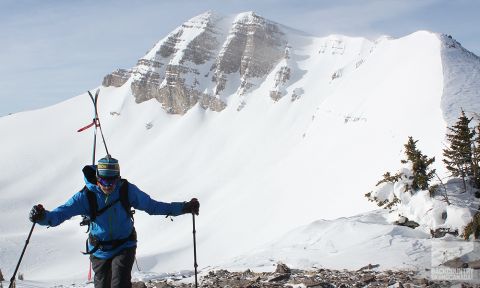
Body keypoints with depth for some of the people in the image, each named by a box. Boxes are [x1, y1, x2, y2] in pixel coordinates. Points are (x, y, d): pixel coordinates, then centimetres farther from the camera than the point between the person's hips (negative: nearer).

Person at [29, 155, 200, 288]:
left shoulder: (127, 190, -16)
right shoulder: (86, 196, -19)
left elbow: (152, 206, -6)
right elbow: (60, 213, -25)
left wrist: (184, 208, -9)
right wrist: (43, 217, -47)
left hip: (124, 247, -1)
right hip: (99, 250, 1)